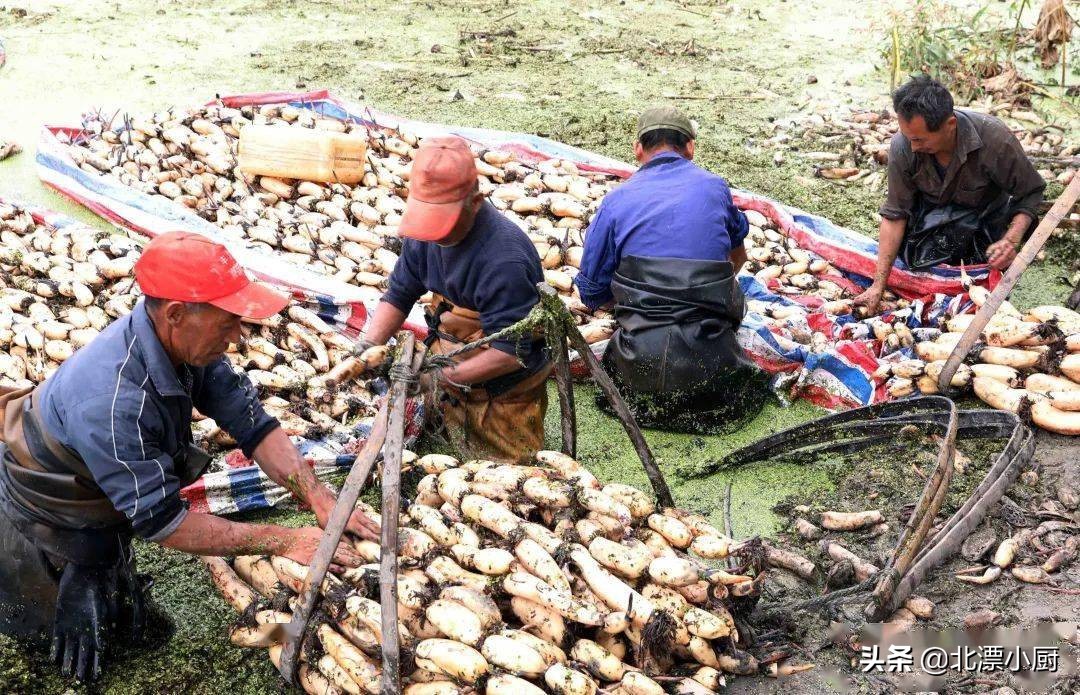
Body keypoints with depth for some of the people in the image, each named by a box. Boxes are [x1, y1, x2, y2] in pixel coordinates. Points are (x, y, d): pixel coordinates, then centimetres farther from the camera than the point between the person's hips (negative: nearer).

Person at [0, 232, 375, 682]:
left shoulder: (185, 343, -20)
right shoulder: (113, 402, -43)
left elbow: (252, 423, -16)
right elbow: (164, 524, -36)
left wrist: (320, 499, -28)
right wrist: (284, 542, -34)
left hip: (101, 512, 7)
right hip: (42, 525, -7)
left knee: (125, 627, 20)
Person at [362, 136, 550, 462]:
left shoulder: (503, 260, -33)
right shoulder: (427, 234, -7)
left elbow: (511, 352, -30)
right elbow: (399, 295, 3)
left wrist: (444, 375, -30)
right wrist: (368, 347, -12)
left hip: (502, 396, -7)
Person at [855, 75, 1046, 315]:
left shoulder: (995, 139, -33)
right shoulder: (902, 147, -27)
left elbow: (1030, 193, -17)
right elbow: (895, 215, -20)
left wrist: (1011, 241, -36)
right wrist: (878, 285, -23)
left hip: (983, 216, -1)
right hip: (930, 213, 1)